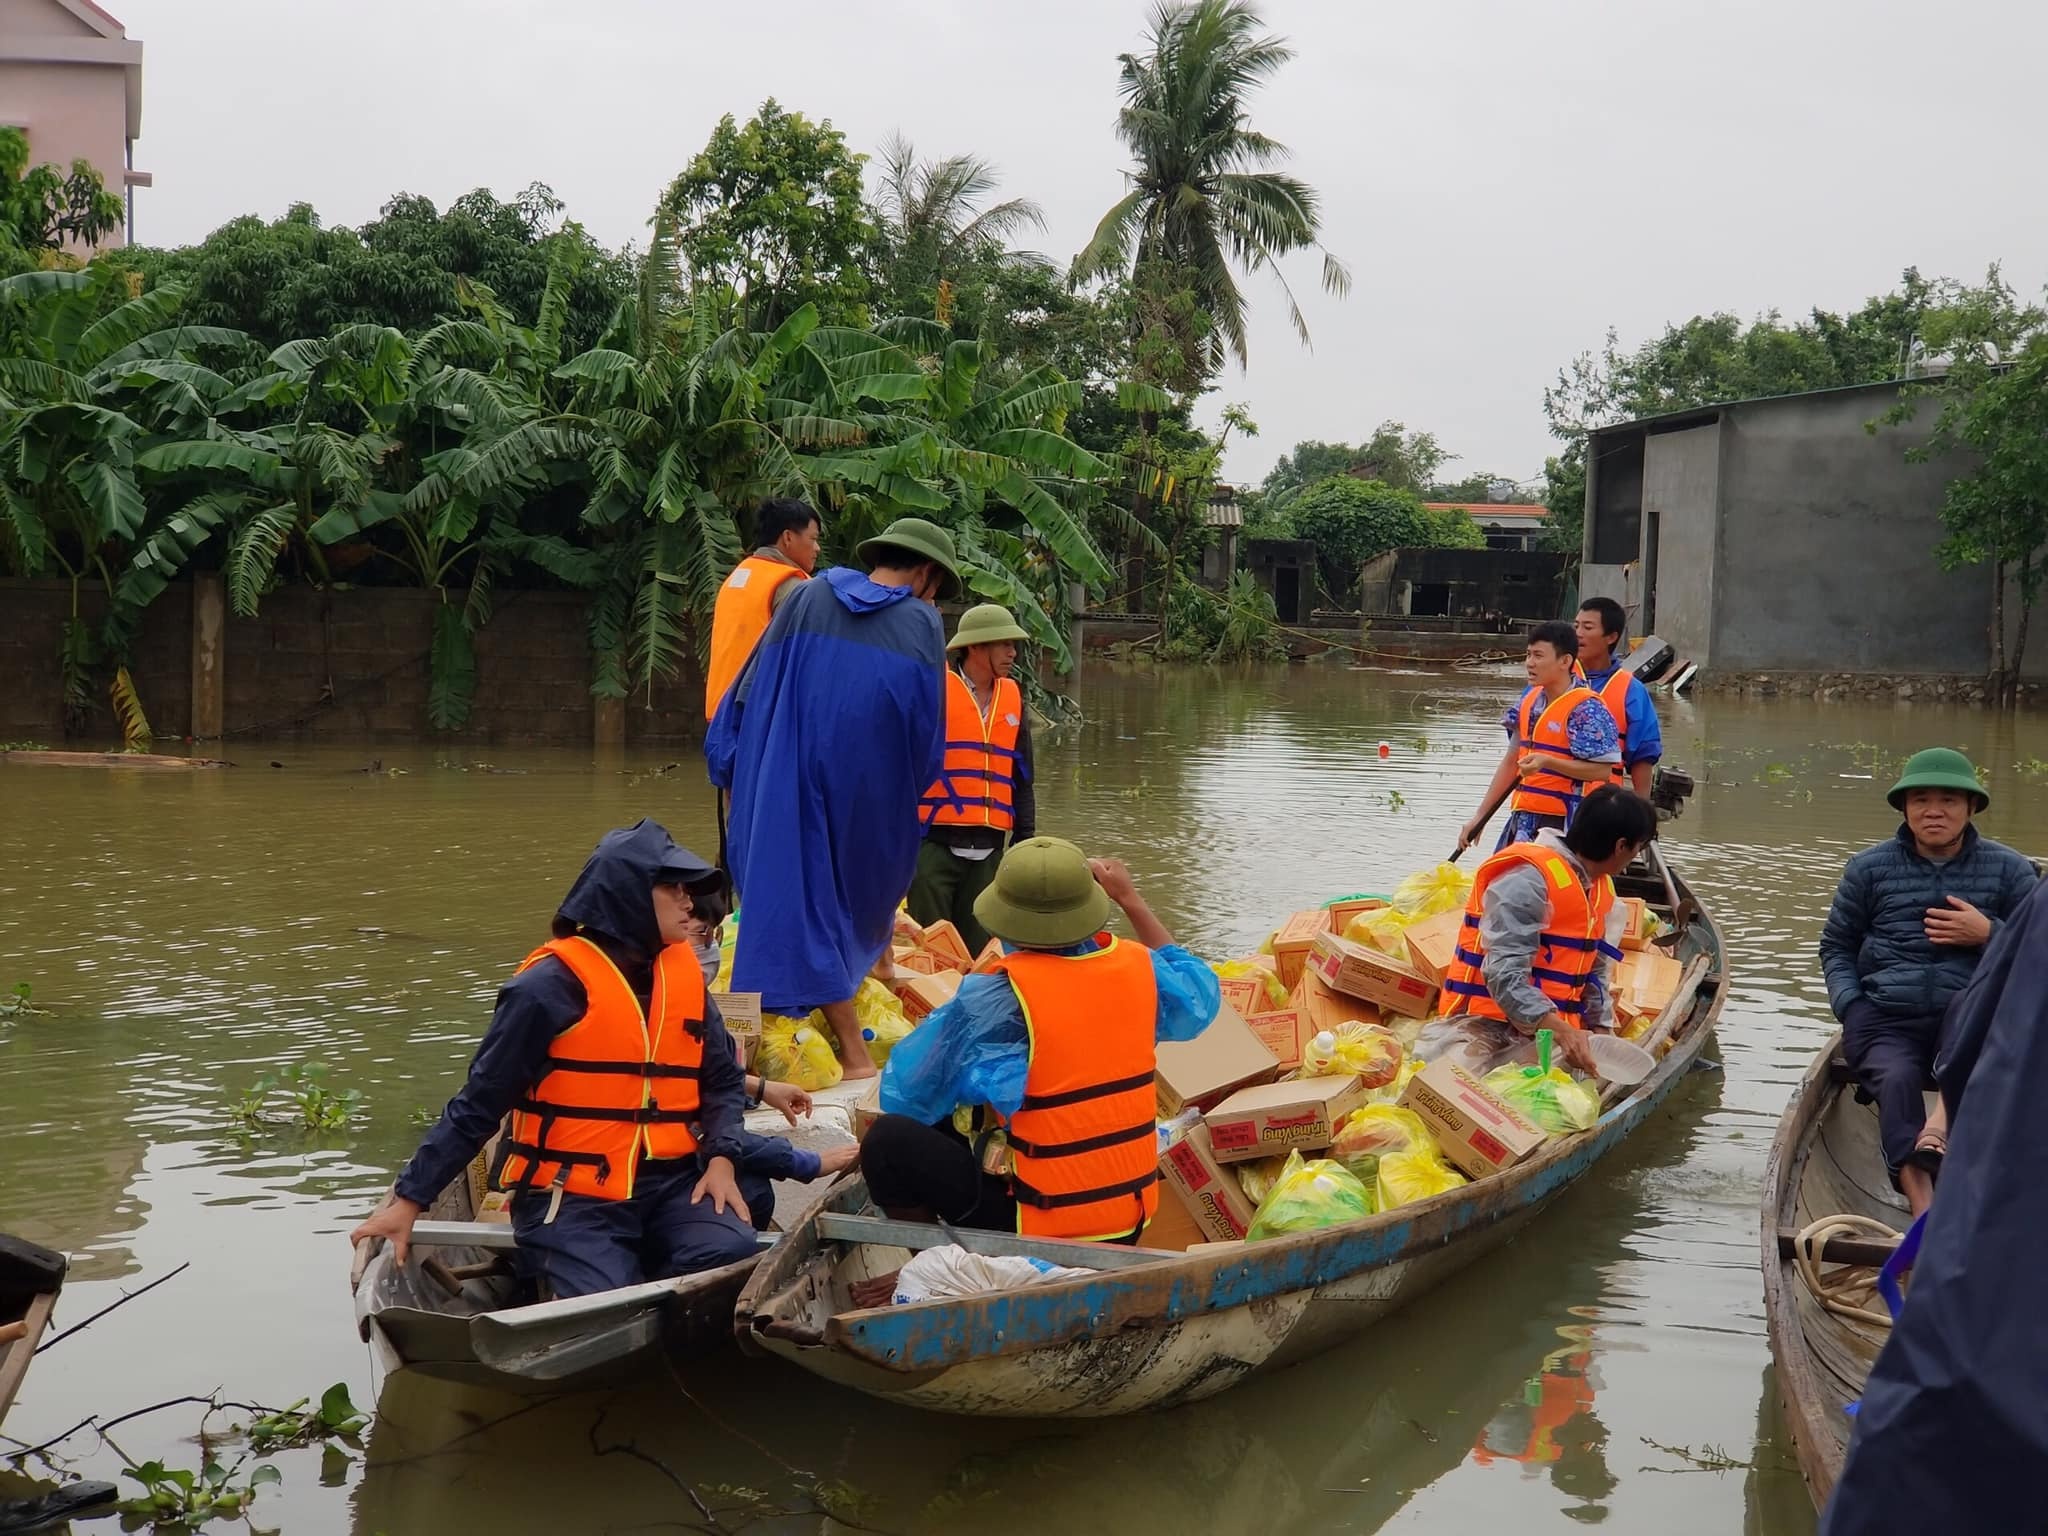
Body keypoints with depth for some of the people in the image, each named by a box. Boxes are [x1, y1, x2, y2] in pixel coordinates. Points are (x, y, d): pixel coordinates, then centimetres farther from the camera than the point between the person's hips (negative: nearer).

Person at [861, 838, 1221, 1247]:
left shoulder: (997, 995, -21)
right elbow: (1200, 997, 20)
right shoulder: (1137, 968, -6)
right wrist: (1131, 901, 22)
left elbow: (908, 1096, -11)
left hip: (1040, 1229, -7)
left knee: (889, 1140, -4)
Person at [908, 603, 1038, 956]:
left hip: (988, 848, 5)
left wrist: (1026, 838, 15)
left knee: (977, 952, 9)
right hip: (934, 843, -5)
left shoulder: (1012, 699, 12)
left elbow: (1021, 778, 19)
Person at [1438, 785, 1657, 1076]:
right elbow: (1504, 975, -24)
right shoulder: (1527, 879, -16)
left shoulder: (1600, 888, 16)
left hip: (1558, 1029, 9)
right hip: (1493, 1028, -9)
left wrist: (1602, 1031, 8)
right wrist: (1559, 1030, -33)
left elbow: (1595, 973, 23)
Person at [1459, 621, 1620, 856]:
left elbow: (1602, 770, -16)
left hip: (1561, 822, -8)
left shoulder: (1585, 708, -11)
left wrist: (1547, 762, -26)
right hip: (1523, 818, 8)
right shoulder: (1530, 701, 13)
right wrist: (1479, 817, 18)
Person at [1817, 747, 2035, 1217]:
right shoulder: (1868, 869, 11)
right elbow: (1836, 946, 18)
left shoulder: (2009, 870, 10)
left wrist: (1989, 934, -8)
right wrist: (1850, 1006, 1)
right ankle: (1922, 1203, -46)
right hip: (1885, 1018, 0)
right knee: (1896, 1078, -33)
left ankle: (1942, 1128, -56)